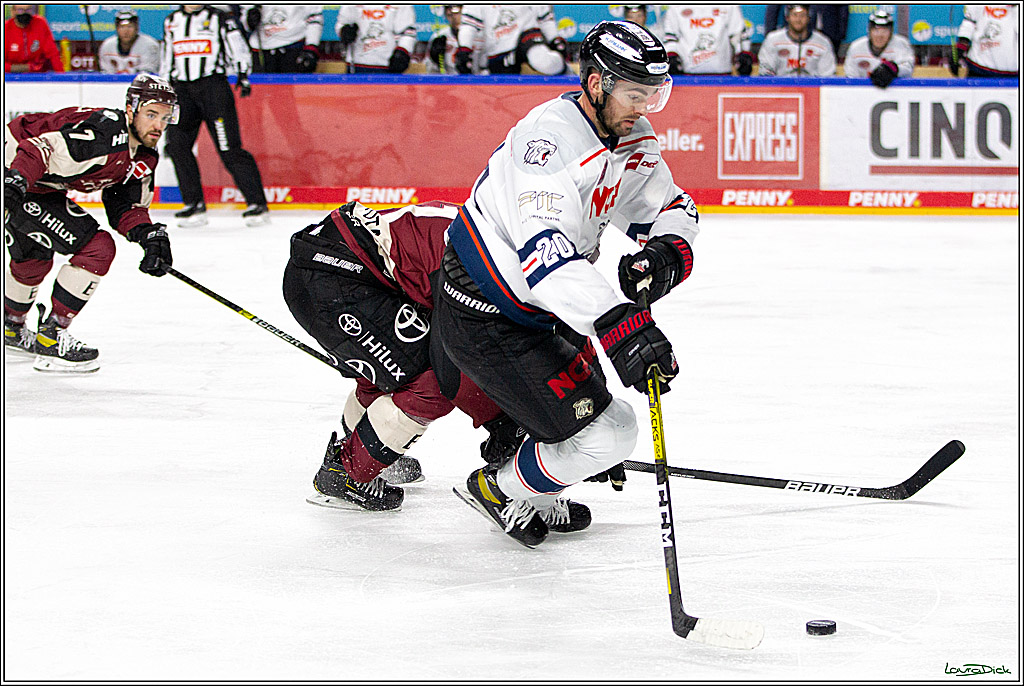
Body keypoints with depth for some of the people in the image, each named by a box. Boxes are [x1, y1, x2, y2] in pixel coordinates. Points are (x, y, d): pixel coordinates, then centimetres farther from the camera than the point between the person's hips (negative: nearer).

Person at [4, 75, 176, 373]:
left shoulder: (144, 157, 4)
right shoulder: (104, 131, -27)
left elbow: (127, 206, 9)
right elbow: (40, 148, -32)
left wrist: (150, 236, -9)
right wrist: (15, 182, -45)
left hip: (42, 188, 10)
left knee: (34, 258, 32)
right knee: (97, 248, -14)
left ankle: (10, 326, 58)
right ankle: (51, 337, -6)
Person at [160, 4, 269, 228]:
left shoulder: (219, 19, 2)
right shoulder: (172, 22, 17)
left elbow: (239, 50, 1)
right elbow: (167, 60, 25)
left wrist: (243, 76, -13)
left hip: (213, 85, -5)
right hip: (181, 88, 5)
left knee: (229, 148, -11)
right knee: (177, 144, -8)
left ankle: (257, 203, -7)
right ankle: (194, 205, 0)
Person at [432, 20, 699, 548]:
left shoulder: (631, 138, -1)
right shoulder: (549, 139, -31)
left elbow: (671, 207, 6)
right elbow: (545, 249, -43)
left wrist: (667, 253, -20)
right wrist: (619, 326, -54)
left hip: (538, 308, 10)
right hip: (484, 322, -10)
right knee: (606, 434, -11)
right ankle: (501, 491, 13)